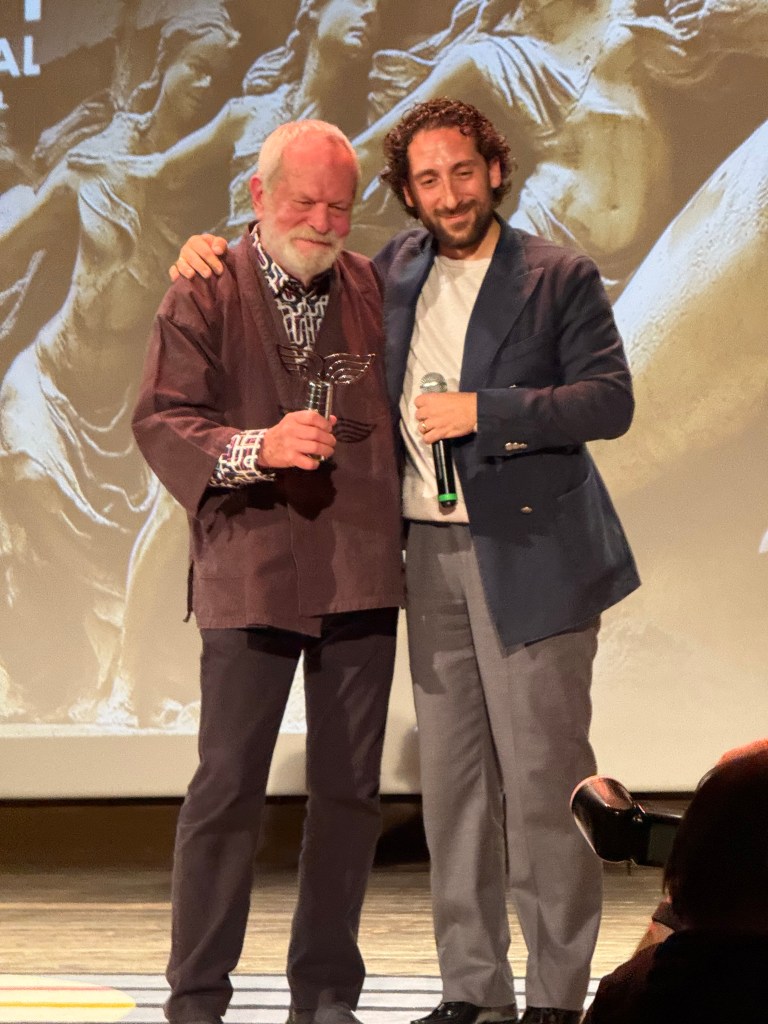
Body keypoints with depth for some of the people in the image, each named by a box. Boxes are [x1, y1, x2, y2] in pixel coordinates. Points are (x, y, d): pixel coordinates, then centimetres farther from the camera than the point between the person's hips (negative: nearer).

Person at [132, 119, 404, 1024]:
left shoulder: (375, 289, 11)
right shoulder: (204, 296, 0)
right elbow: (160, 421, -8)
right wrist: (257, 447, -25)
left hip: (359, 575, 4)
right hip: (249, 573, -4)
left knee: (350, 790, 7)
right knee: (227, 787, -3)